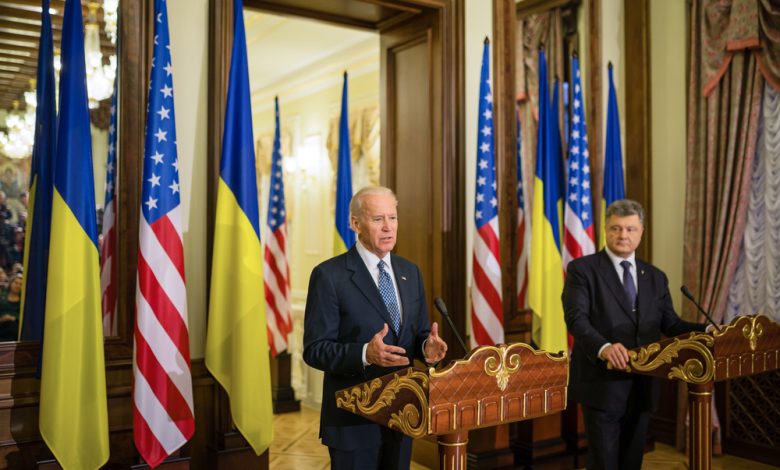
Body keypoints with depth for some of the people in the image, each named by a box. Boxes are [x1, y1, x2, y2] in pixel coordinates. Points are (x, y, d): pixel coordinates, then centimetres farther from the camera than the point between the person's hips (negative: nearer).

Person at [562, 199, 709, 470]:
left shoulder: (655, 277, 12)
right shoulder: (582, 269, -6)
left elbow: (669, 324, 11)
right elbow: (576, 317, -18)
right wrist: (603, 347, -36)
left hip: (642, 386, 5)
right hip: (603, 385, -5)